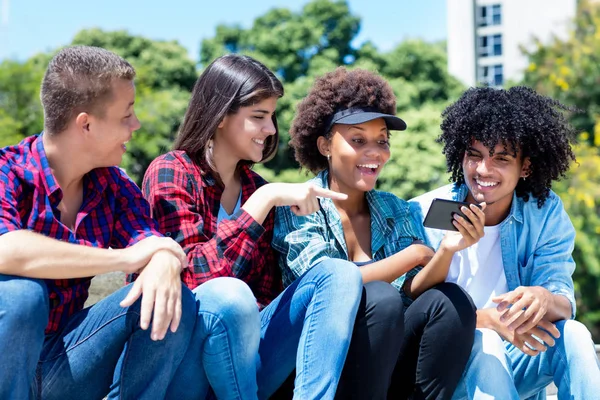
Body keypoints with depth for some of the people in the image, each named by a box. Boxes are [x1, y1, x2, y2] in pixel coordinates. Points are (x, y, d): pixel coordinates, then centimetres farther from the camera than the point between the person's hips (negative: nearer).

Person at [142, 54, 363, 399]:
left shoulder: (258, 187, 11)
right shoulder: (170, 173, -7)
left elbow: (266, 292, 8)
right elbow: (195, 274, -21)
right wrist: (265, 199, -21)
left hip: (245, 360, 6)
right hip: (180, 359, -6)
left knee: (337, 274, -12)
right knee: (228, 293, -37)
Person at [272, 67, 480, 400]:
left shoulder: (395, 211, 10)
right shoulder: (296, 207, -5)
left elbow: (411, 293, -1)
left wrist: (446, 251, -21)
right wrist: (414, 254, -15)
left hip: (383, 368, 5)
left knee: (450, 302, -17)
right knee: (380, 299, -29)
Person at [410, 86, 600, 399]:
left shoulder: (546, 213, -3)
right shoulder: (424, 215, -12)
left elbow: (565, 301, -11)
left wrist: (545, 299, -37)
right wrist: (489, 319, -35)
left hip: (515, 362, 3)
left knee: (573, 334, -24)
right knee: (484, 343, -33)